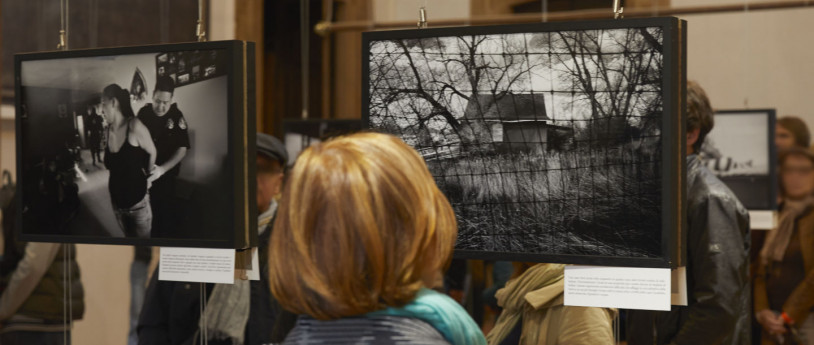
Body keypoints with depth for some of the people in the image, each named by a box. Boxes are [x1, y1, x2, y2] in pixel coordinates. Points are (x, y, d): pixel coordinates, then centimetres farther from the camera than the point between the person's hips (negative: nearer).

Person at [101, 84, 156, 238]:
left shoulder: (134, 127, -19)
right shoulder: (109, 130, -2)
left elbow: (152, 153, -7)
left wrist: (146, 176, 6)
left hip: (138, 203, -5)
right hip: (117, 201, 5)